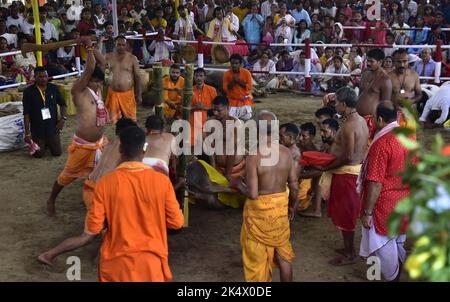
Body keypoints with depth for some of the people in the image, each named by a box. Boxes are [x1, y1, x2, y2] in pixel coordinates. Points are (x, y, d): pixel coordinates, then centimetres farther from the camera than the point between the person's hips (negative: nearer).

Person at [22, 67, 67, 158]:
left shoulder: (54, 88, -4)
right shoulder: (28, 91, -11)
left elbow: (62, 104, 8)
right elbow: (26, 113, -9)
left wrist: (63, 118, -9)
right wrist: (27, 132, -11)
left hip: (52, 127, 2)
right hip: (37, 129, -2)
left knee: (57, 152, 4)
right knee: (38, 154, 1)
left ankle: (49, 143, 36)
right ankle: (41, 143, 34)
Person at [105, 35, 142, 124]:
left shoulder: (132, 58, -3)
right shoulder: (108, 57, 4)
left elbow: (137, 77, -1)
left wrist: (139, 95, -4)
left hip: (128, 94, -2)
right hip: (113, 93, 2)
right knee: (115, 120, 9)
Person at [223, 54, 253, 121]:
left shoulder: (246, 73, -7)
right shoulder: (227, 73, -4)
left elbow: (250, 87, -9)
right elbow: (225, 89, -4)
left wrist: (239, 81, -16)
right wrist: (233, 81, -17)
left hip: (245, 100, 0)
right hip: (233, 101, 1)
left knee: (246, 118, -7)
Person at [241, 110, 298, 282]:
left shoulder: (254, 156, -22)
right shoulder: (286, 152, -6)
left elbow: (252, 194, -22)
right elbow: (294, 186, 0)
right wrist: (292, 206, 16)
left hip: (259, 209, -4)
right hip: (280, 205, 5)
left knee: (258, 255, 14)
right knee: (283, 253, 20)